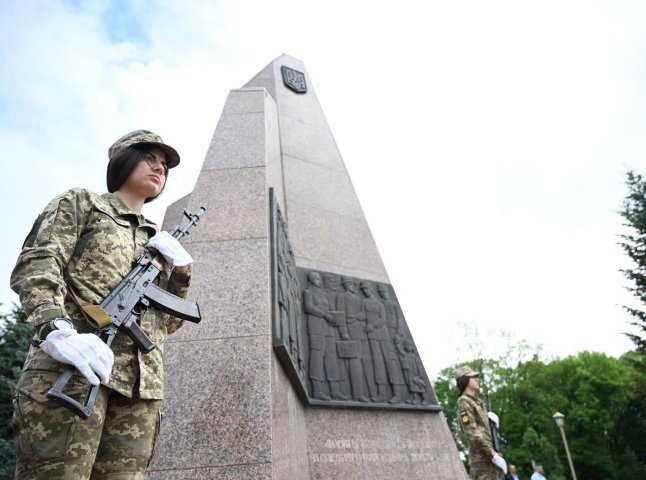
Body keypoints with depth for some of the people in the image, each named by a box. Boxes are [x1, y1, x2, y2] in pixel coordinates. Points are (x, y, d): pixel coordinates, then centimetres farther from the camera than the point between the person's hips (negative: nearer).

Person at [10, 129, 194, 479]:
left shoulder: (157, 241, 29)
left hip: (140, 384, 5)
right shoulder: (80, 203, 16)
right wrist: (56, 330, -20)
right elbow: (35, 264, -1)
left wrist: (181, 271, 9)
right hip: (72, 368, -4)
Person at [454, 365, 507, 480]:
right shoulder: (464, 402, -9)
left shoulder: (478, 401, 19)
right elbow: (472, 434, -16)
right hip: (483, 459, -9)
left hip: (491, 457, 9)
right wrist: (494, 455, -18)